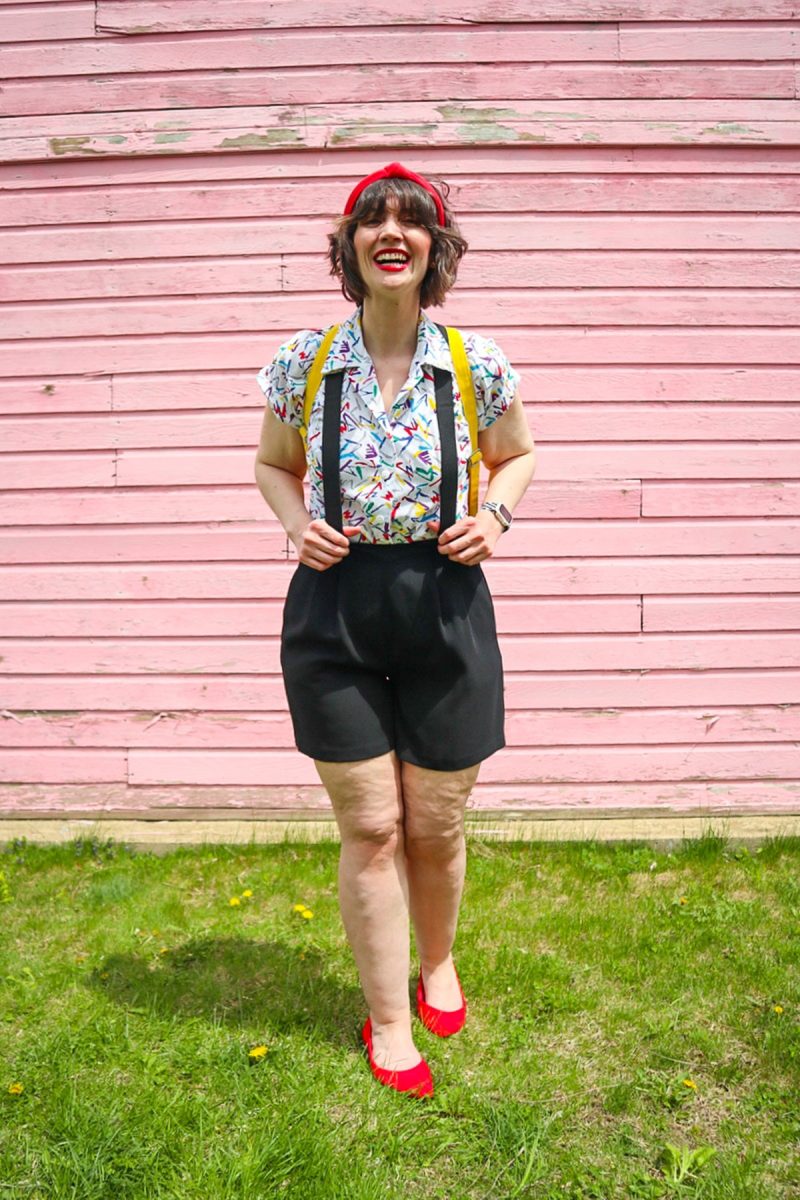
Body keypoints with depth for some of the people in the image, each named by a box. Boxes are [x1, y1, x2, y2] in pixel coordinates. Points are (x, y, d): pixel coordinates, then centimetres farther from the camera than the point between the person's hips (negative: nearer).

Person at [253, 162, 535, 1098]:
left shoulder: (476, 364, -1)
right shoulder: (303, 362, -1)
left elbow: (516, 456, 15)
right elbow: (273, 464, 14)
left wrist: (495, 514, -5)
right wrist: (296, 523, -6)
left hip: (446, 607, 1)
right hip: (334, 610, 0)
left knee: (436, 826, 12)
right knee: (370, 827, 7)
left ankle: (439, 962, 45)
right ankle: (388, 1021, 29)